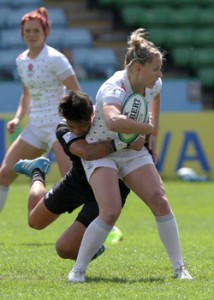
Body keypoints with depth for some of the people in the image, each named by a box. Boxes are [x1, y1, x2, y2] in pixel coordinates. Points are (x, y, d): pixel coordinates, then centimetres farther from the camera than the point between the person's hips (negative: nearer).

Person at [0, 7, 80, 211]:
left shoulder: (54, 59, -12)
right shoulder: (21, 60, 9)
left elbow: (77, 93, -12)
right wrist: (18, 118, 7)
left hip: (58, 124, -7)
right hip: (35, 126, 7)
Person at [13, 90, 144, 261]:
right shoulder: (63, 131, -28)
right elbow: (87, 152, -50)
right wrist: (123, 143, -56)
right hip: (79, 181, 3)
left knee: (65, 249, -15)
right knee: (35, 221, 26)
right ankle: (37, 172, 52)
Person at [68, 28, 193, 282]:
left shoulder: (153, 84, -10)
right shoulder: (113, 90, -33)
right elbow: (113, 121, -57)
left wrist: (153, 135, 12)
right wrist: (148, 128, -41)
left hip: (134, 151, 6)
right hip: (100, 152, -6)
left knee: (160, 202, -8)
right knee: (111, 211, -24)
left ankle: (179, 268, 3)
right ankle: (77, 270, -10)